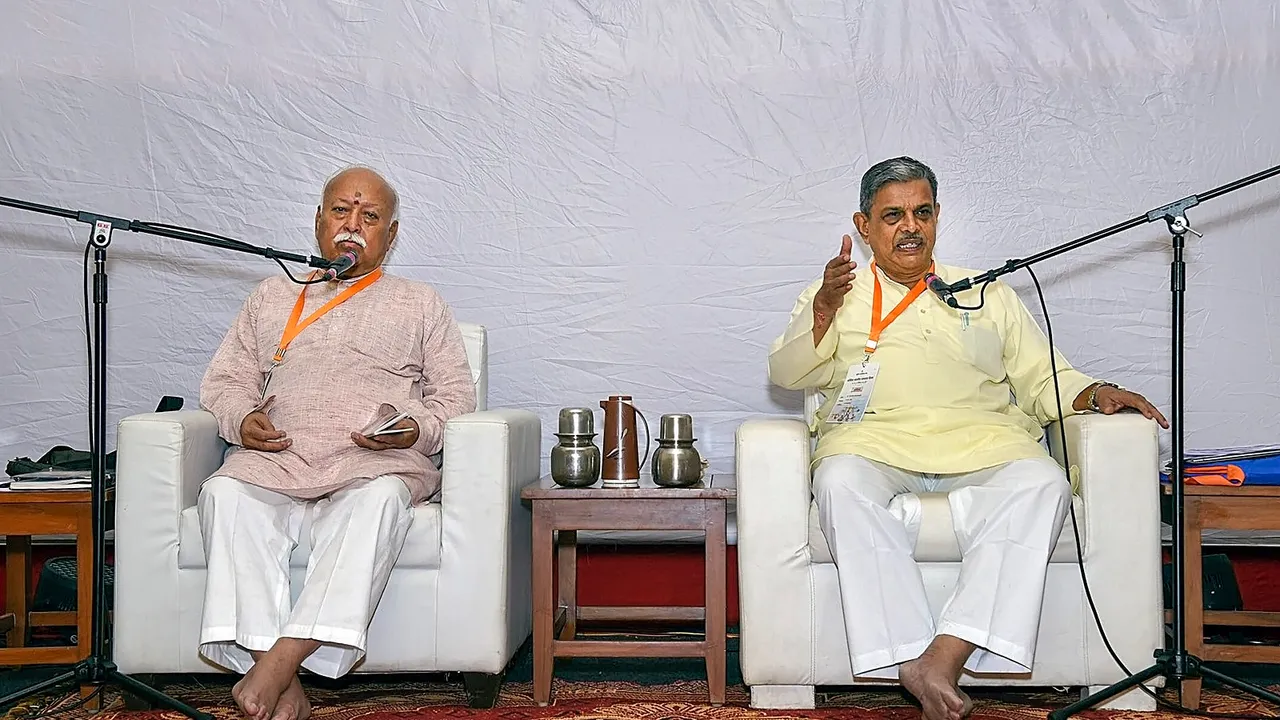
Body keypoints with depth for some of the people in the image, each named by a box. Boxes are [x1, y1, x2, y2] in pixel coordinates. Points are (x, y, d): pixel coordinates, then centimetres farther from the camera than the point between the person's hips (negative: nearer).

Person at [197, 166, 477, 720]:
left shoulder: (420, 304, 21)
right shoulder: (273, 295, 28)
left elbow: (456, 395, 14)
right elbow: (225, 379, 22)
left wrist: (415, 428, -8)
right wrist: (242, 419, -1)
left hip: (376, 462, -2)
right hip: (274, 458, 2)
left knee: (378, 500, -37)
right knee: (225, 494, -32)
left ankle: (281, 657, -41)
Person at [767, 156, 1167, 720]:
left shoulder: (988, 294, 27)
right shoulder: (835, 293, 22)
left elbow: (1043, 380, 23)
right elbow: (787, 374, 7)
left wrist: (1093, 393, 2)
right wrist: (824, 308, -9)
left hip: (981, 441, 2)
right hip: (875, 437, -1)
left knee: (1042, 483, -31)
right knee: (840, 482, -36)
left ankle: (946, 655, -37)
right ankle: (912, 664, -36)